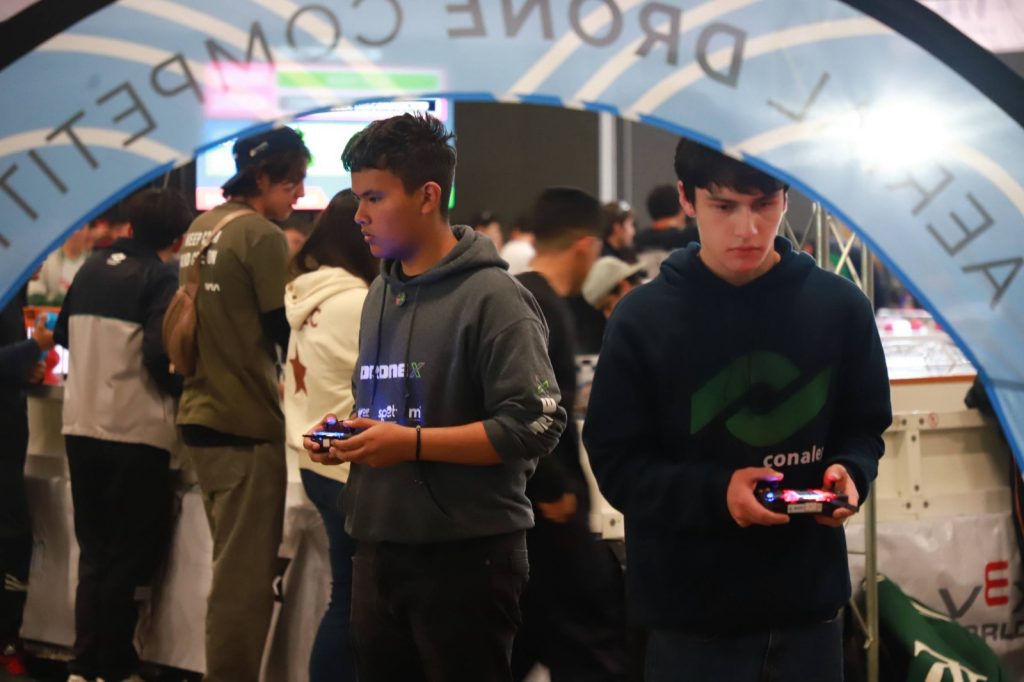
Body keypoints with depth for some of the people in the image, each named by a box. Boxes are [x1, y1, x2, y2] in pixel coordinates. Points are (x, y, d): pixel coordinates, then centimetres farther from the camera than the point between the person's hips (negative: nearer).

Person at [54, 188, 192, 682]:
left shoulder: (91, 269, 9)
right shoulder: (163, 279, -10)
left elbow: (64, 335, 20)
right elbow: (160, 356, -20)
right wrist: (185, 391, -2)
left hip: (81, 426, 6)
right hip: (135, 432, -6)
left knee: (94, 550, 15)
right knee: (131, 554, 4)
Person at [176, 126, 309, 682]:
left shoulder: (201, 228, 12)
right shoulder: (261, 236, -14)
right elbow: (288, 334, -12)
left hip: (200, 413, 9)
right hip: (246, 423, -9)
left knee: (231, 565, 18)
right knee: (246, 574, -3)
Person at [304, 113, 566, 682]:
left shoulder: (492, 298, -12)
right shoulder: (382, 294, 14)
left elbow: (536, 425, -19)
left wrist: (411, 443, -20)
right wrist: (348, 434, 5)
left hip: (466, 556, -8)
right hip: (379, 551, 8)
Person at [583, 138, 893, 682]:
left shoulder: (840, 306, 0)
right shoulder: (642, 319, -6)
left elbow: (864, 428, 11)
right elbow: (617, 465, -5)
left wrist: (850, 473, -12)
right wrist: (715, 492, -21)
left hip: (810, 601, 2)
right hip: (691, 612, -2)